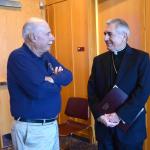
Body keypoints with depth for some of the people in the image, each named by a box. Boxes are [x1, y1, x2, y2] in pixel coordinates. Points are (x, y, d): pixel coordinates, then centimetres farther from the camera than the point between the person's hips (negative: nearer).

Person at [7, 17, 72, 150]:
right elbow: (38, 90, -30)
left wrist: (51, 79, -17)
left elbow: (68, 75, 3)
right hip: (31, 128, -8)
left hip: (52, 123, 8)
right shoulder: (18, 57, -18)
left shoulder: (46, 55, 8)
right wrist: (57, 83, -9)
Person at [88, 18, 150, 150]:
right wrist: (99, 114, -12)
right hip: (104, 124, 3)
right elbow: (92, 90, 3)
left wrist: (120, 115, -18)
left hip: (130, 125, -3)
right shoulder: (99, 60, 6)